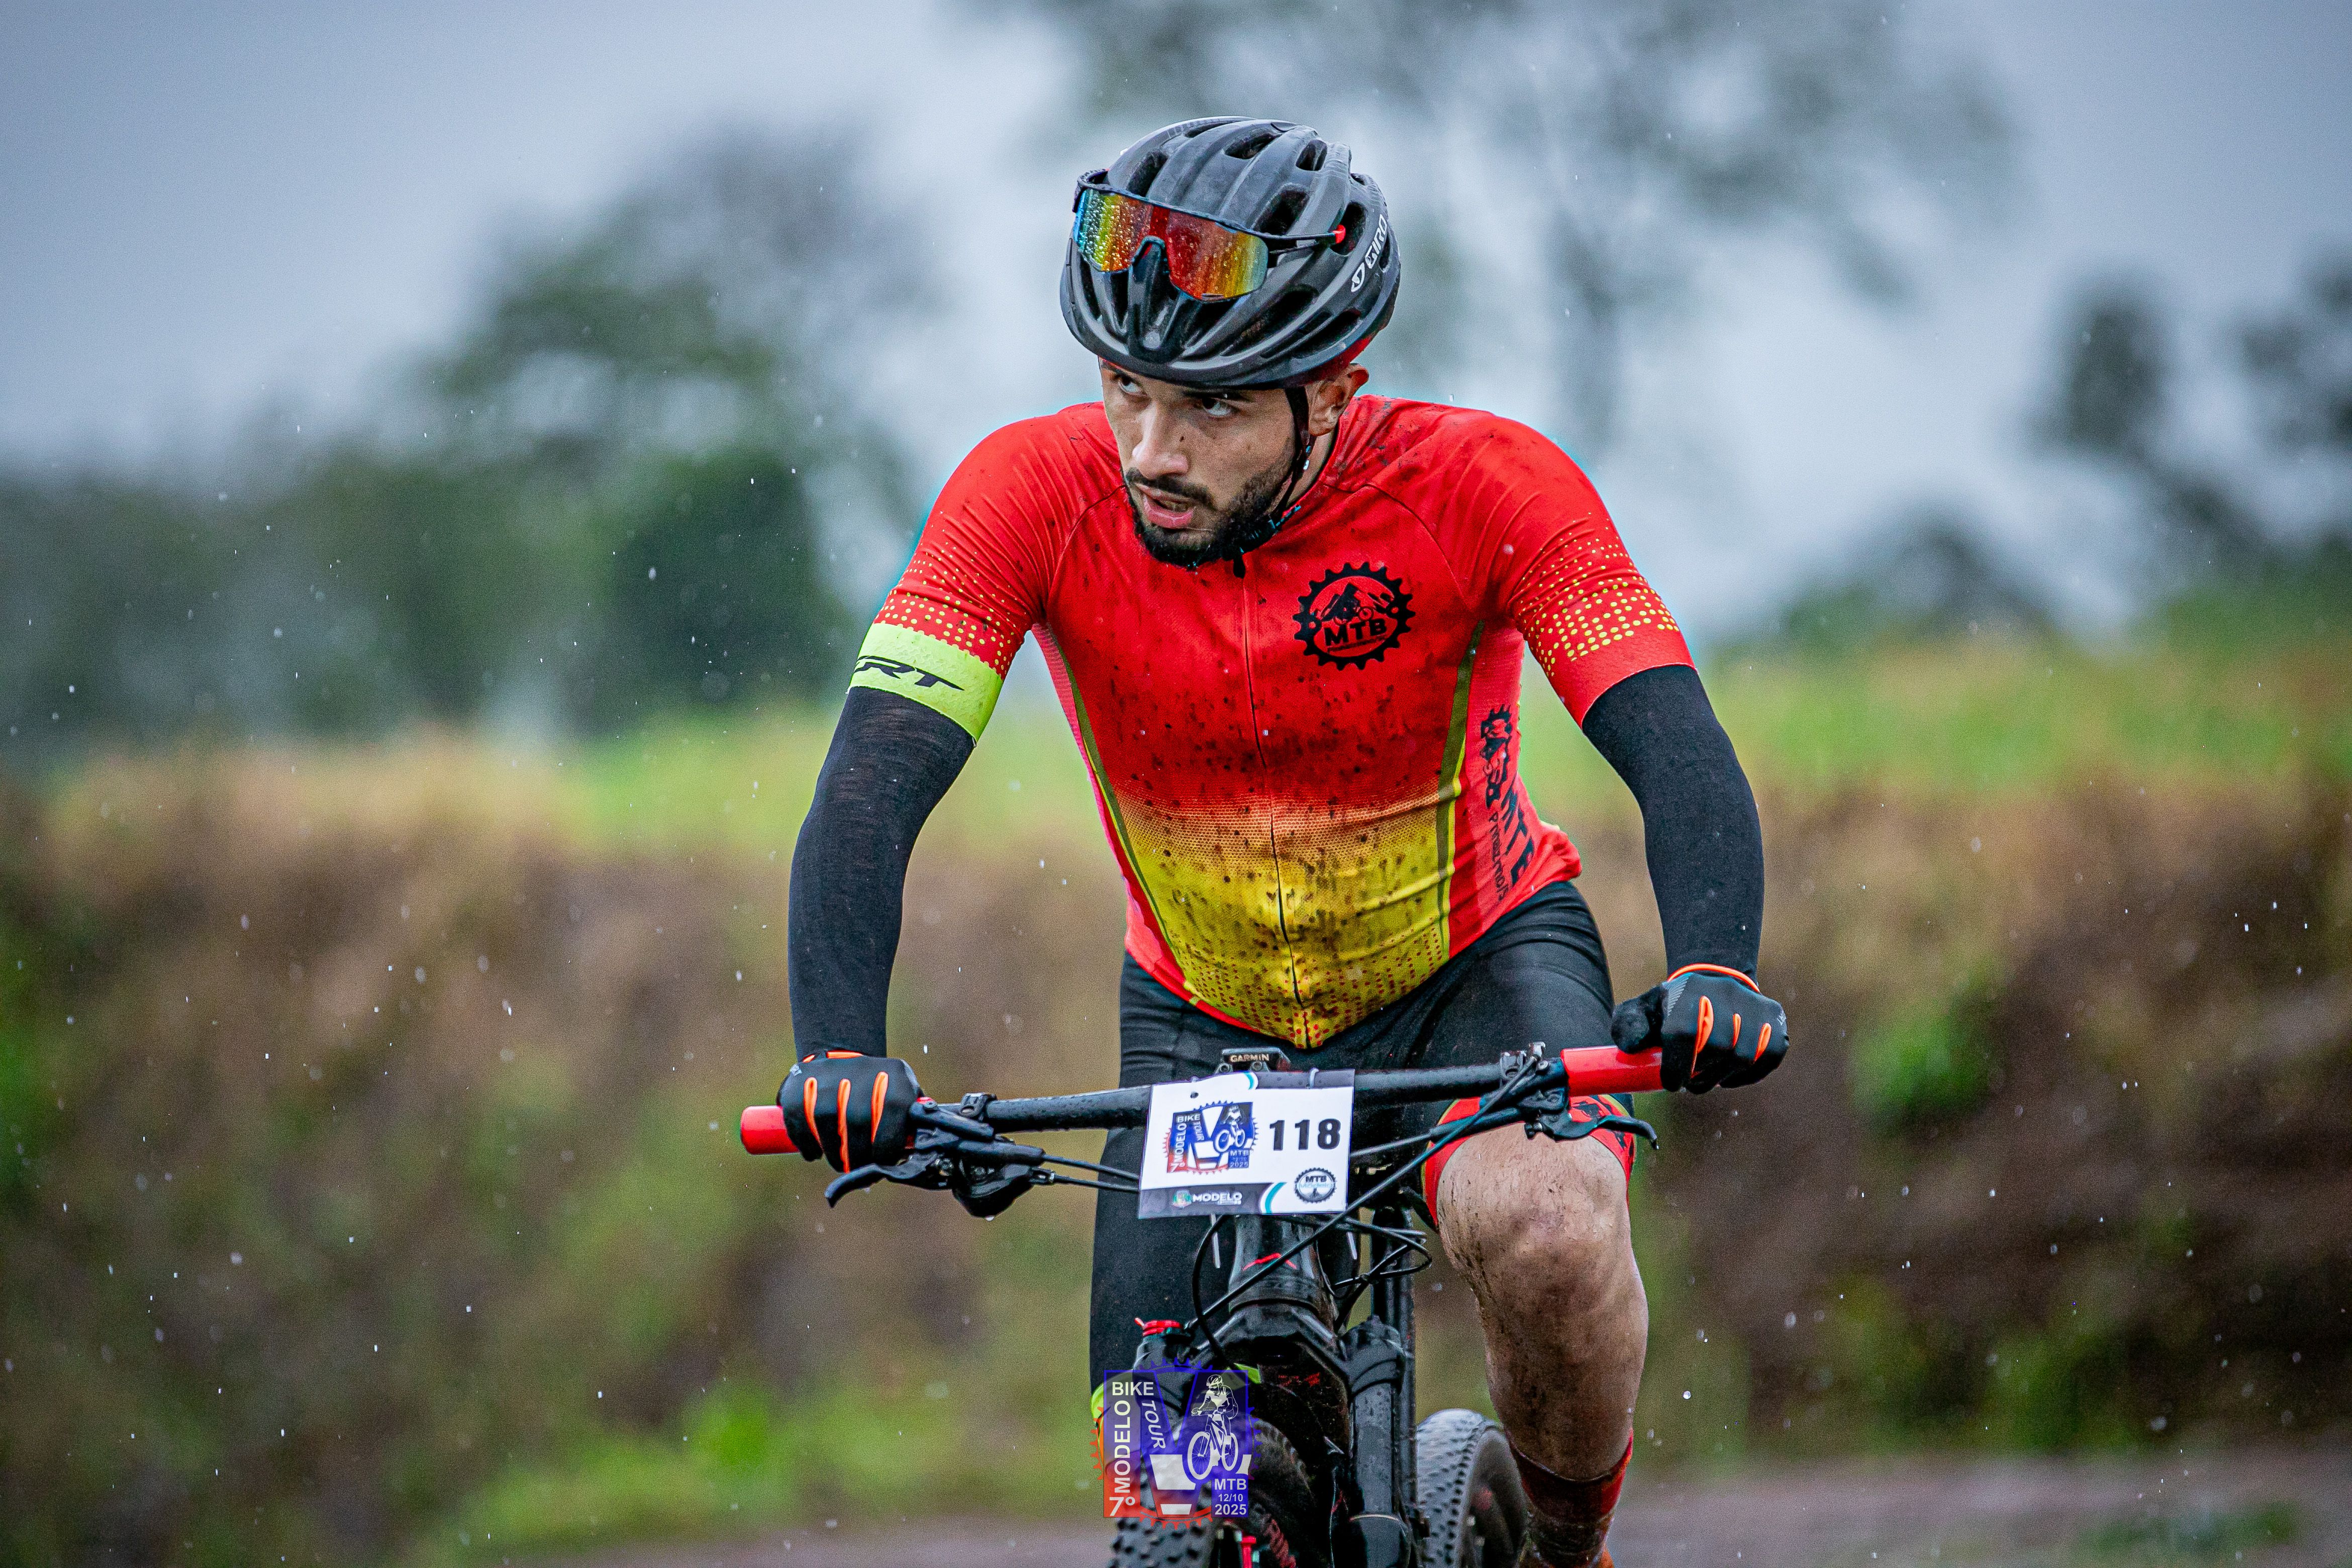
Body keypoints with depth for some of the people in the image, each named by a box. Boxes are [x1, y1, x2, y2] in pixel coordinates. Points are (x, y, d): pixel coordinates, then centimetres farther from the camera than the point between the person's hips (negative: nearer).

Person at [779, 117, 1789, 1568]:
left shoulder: (1483, 487, -26)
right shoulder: (1037, 494, -24)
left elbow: (1676, 752, -32)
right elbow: (875, 784, -31)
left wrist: (1714, 974, -52)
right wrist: (841, 1055, -47)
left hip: (1477, 961, -2)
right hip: (1207, 1014, 2)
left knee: (1542, 1231, -34)